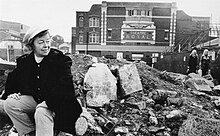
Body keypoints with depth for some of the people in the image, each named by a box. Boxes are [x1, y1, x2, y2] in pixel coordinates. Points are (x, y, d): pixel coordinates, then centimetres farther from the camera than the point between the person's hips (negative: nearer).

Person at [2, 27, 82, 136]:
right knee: (9, 103, -12)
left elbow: (64, 87, -19)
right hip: (33, 99, 6)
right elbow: (12, 79, 21)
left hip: (53, 102, -6)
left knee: (42, 112, -35)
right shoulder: (23, 61, 4)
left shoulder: (60, 59, -11)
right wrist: (10, 93, 2)